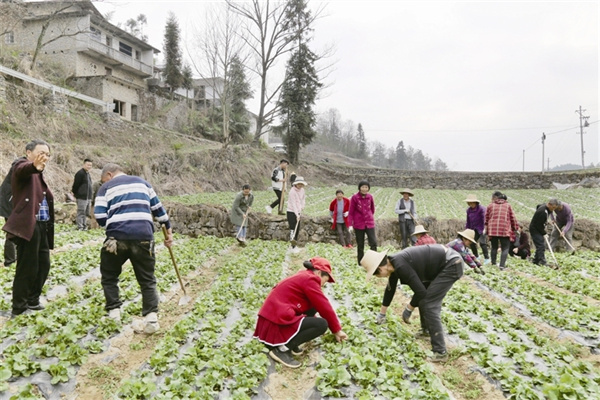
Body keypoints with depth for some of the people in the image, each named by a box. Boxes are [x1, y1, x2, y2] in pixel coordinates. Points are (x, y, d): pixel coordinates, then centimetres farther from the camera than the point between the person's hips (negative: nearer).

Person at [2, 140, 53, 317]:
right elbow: (22, 170, -31)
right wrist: (34, 166, -54)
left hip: (42, 226, 8)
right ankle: (19, 308, 11)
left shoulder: (39, 174, 19)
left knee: (43, 265, 14)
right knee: (27, 268, -2)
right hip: (28, 226, -8)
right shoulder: (22, 165, -5)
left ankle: (32, 301, 29)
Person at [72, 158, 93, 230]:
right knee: (81, 213, -5)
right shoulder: (80, 173, -11)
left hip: (88, 198, 9)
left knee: (86, 213, 13)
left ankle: (84, 226, 21)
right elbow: (76, 185, -13)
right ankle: (80, 227, -1)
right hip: (82, 197, -9)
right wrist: (75, 194, -8)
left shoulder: (87, 173, 16)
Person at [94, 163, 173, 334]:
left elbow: (100, 217, 2)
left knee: (109, 276, 22)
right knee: (147, 280, 10)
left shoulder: (106, 187, 12)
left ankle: (114, 312, 17)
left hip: (117, 237, -2)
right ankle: (151, 317, -5)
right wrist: (168, 228, 26)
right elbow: (158, 207, 20)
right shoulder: (142, 182, 21)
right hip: (144, 237, 2)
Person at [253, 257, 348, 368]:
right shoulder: (309, 279, -7)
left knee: (313, 306, 16)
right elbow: (324, 307, -4)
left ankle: (291, 343, 8)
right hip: (277, 325, -10)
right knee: (322, 324, -9)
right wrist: (337, 330, 8)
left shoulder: (302, 276, 20)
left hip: (269, 320, 10)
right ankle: (282, 348, -12)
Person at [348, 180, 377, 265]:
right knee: (360, 245, 8)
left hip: (370, 223, 2)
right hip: (358, 224, -2)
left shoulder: (370, 197, 0)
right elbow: (351, 212, -4)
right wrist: (351, 224, -4)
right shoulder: (355, 197, -8)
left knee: (374, 243, -8)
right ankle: (361, 264, 19)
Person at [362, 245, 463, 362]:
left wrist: (408, 309, -5)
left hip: (451, 265, -10)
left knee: (429, 305, -11)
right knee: (423, 298, 21)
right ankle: (426, 330, 39)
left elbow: (420, 291, -22)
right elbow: (390, 289, 21)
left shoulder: (400, 265, -25)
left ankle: (440, 352, -7)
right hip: (443, 264, 10)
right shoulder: (394, 263, 6)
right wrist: (382, 313, 32)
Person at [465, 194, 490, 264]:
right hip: (474, 229, 7)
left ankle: (486, 258, -4)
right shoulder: (469, 210, 8)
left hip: (481, 229, -7)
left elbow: (484, 219, -17)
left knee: (482, 242, -15)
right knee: (472, 243, 4)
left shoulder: (481, 208, -13)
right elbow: (468, 221, 16)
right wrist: (466, 229, 16)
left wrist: (484, 228, -23)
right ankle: (476, 257, 24)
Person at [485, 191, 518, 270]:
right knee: (505, 248, 2)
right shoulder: (508, 205, 9)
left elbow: (486, 218, 12)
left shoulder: (491, 206, 8)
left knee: (494, 247, 15)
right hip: (505, 230, -1)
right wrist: (515, 228, 17)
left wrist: (486, 228, 22)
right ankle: (502, 265, -10)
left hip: (492, 230, 2)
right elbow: (513, 218, 8)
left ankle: (493, 264, 20)